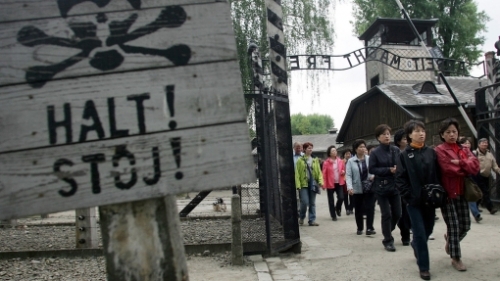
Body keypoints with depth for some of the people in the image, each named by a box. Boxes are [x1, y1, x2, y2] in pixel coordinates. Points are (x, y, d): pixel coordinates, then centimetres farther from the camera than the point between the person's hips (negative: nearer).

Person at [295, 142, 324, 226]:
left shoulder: (315, 160, 10)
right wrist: (298, 185, -10)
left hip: (313, 184, 3)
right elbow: (297, 173, -2)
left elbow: (319, 172, 9)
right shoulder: (300, 160, 0)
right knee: (305, 202, -8)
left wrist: (320, 181, -6)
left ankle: (312, 220, 14)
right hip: (304, 184, -3)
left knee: (312, 203, 7)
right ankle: (301, 217, 16)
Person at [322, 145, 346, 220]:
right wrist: (324, 184, -13)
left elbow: (344, 169, 18)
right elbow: (324, 174, -8)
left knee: (341, 197, -9)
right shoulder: (326, 162, -8)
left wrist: (343, 172, -5)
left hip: (339, 183, 3)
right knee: (331, 201, 5)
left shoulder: (340, 161, 3)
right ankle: (333, 215, 19)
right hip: (330, 184, -2)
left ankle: (337, 208, 23)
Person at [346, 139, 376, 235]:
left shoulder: (370, 159, 2)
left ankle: (369, 228, 2)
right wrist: (349, 187, -18)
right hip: (357, 189, 0)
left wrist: (374, 176, -15)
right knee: (358, 209, 10)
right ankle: (359, 228, 22)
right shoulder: (350, 161, -1)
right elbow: (348, 175, -6)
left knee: (370, 208, -4)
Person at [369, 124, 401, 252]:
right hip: (382, 187, -3)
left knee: (397, 214, 8)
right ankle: (388, 241, 13)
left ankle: (387, 233, 35)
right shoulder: (375, 153, -7)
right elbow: (372, 169, -9)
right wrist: (389, 170, -17)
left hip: (395, 185, 4)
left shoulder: (396, 150, 2)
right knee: (386, 214, -1)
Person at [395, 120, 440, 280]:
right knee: (420, 232, -3)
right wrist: (408, 197, -13)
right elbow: (400, 179, -6)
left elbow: (438, 174, 7)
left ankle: (415, 245, 46)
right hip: (413, 200, -4)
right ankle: (423, 267, 8)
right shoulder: (404, 155, -4)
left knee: (428, 229, 15)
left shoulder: (431, 152, 5)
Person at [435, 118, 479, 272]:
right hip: (447, 193, -6)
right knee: (454, 227, -2)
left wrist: (460, 162, -19)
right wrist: (466, 168, -6)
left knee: (465, 226, 9)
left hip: (461, 192, 6)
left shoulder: (464, 150, 12)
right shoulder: (439, 150, -7)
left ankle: (449, 239, 39)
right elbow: (449, 170, -20)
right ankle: (456, 258, 12)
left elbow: (476, 166, -5)